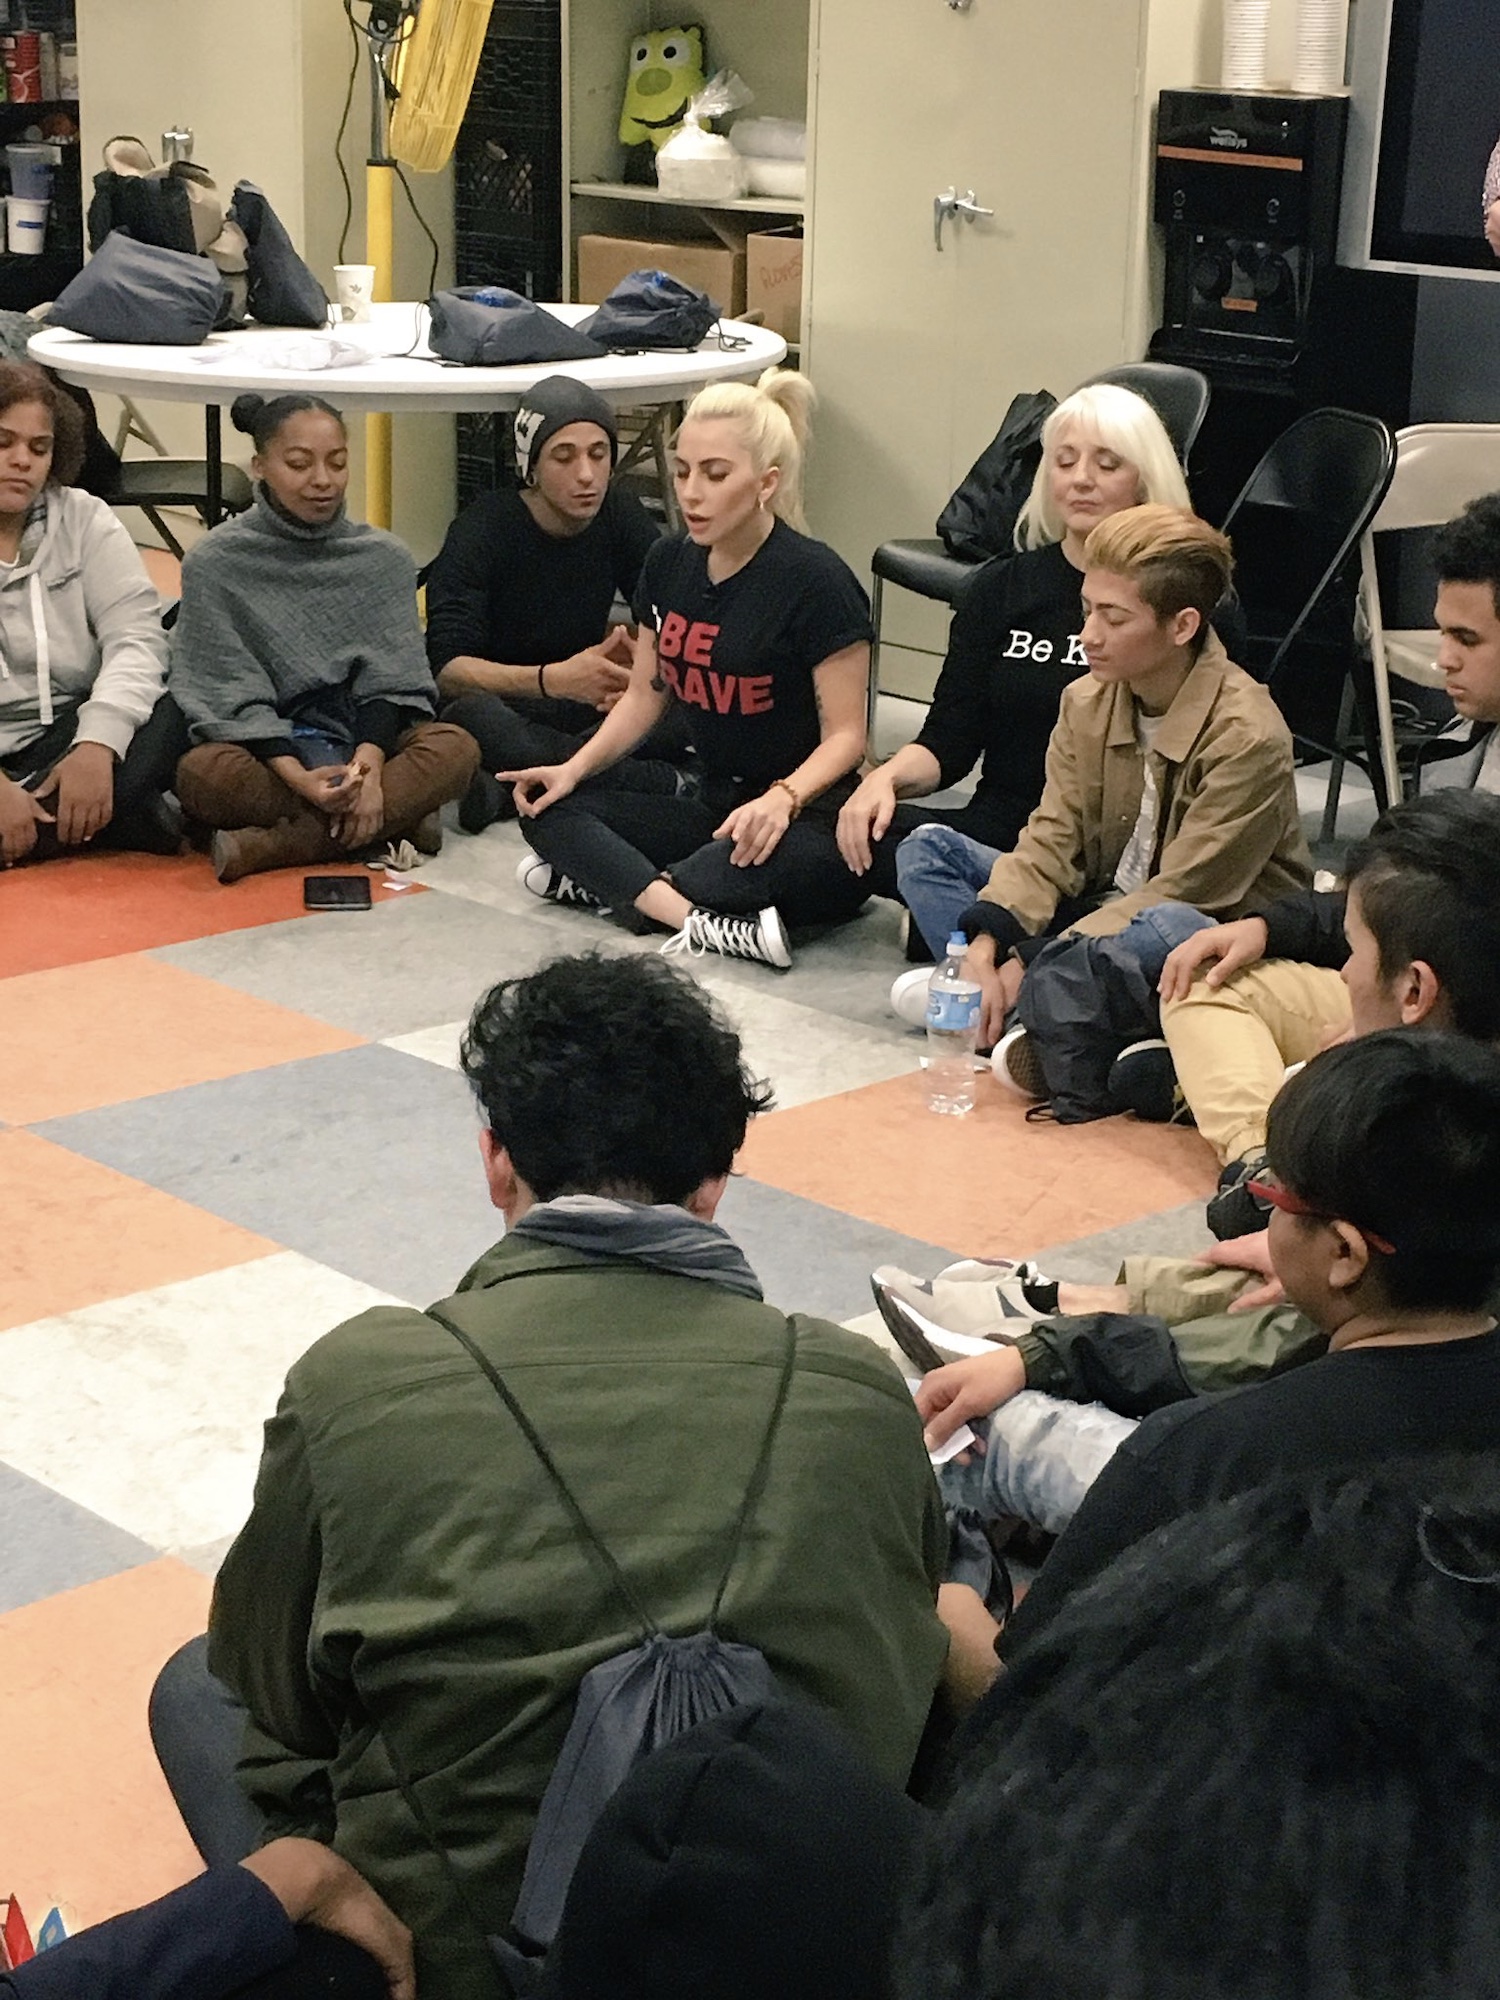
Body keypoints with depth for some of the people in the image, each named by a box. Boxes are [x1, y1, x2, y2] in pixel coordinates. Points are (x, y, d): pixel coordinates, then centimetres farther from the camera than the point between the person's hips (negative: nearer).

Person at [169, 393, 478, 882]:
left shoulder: (385, 559, 6)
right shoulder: (215, 563, -2)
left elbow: (391, 681, -1)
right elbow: (231, 694, -9)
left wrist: (368, 762, -22)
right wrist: (296, 776, -26)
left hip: (363, 739, 3)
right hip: (264, 748, -2)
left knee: (457, 747, -27)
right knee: (202, 772, -35)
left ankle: (273, 847, -32)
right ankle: (393, 822, -27)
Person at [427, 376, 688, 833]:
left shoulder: (620, 516, -3)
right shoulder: (482, 531, -16)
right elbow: (446, 668, -25)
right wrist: (554, 679, -41)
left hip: (585, 703, 4)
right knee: (471, 715, -40)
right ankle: (665, 786, -34)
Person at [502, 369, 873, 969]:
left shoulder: (815, 581, -13)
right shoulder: (669, 565, 7)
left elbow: (845, 734, -14)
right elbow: (645, 694, 16)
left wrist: (782, 798, -33)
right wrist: (576, 768, -1)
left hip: (807, 822, -7)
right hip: (713, 807, 7)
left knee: (782, 857, -41)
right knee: (549, 809, -10)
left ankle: (604, 883, -21)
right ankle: (705, 921, -32)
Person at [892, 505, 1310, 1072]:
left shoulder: (1247, 737, -21)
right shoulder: (1087, 701, -1)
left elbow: (1184, 895, -23)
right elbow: (1051, 843, -5)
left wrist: (1032, 965, -26)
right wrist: (983, 946, -24)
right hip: (1104, 908, 7)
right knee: (926, 850, -4)